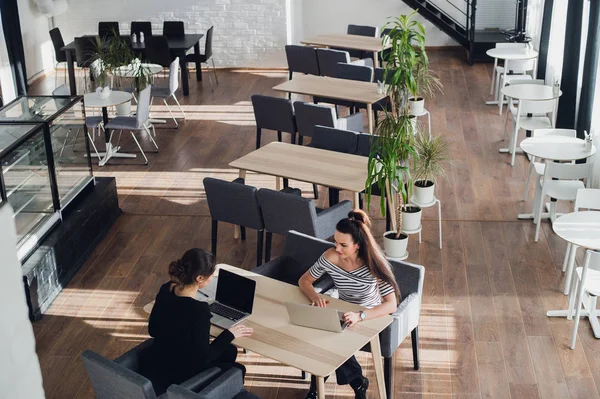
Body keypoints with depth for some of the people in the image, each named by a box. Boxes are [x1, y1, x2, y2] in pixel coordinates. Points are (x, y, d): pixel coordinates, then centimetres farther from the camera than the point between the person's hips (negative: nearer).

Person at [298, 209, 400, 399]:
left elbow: (392, 304, -32)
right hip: (343, 314, 4)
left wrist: (360, 316, -48)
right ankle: (357, 382, -5)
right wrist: (315, 297, -29)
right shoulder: (330, 257, -18)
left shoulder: (373, 264, -27)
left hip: (371, 318, -4)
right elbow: (304, 280, -6)